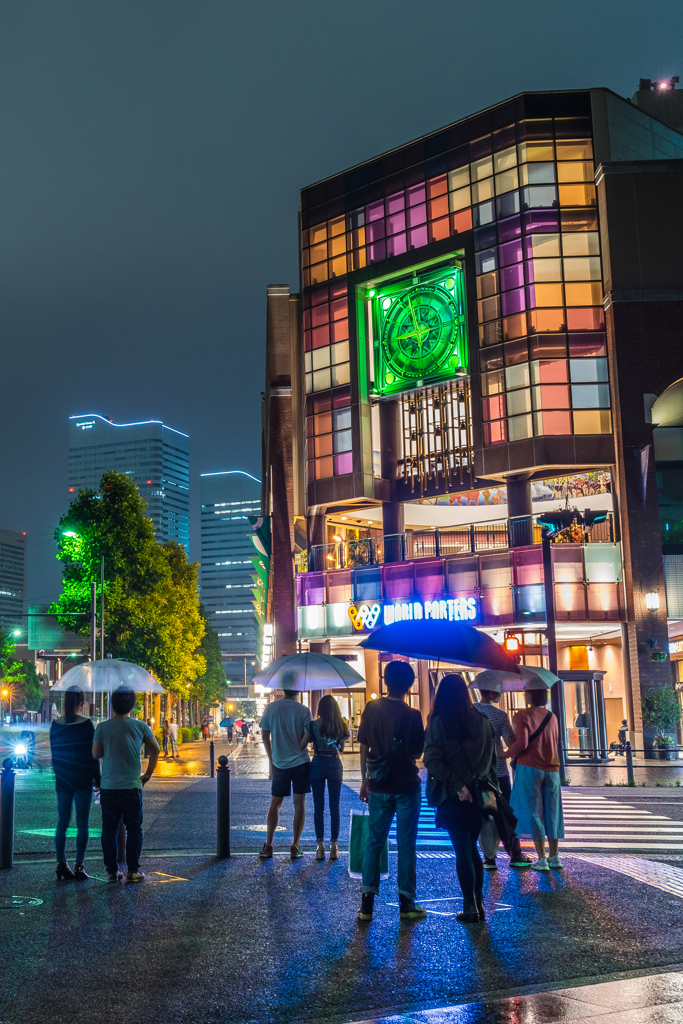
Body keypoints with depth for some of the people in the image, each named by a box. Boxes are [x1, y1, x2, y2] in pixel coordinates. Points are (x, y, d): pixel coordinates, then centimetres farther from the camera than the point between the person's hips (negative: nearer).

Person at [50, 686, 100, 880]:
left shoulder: (56, 725, 2)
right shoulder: (86, 725, -11)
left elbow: (54, 754, 9)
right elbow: (92, 755, -9)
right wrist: (97, 778, 0)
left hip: (62, 781, 4)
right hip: (83, 780, -4)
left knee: (62, 823, 10)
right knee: (82, 824, 1)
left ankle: (61, 864, 11)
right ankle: (79, 866, 0)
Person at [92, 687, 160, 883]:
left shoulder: (103, 727, -2)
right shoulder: (140, 726, 0)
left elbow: (96, 753, 4)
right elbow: (155, 750, 7)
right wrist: (148, 774, 17)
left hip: (108, 787, 1)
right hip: (132, 786, 0)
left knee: (109, 830, 10)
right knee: (134, 829, 8)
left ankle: (112, 871, 11)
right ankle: (133, 870, 7)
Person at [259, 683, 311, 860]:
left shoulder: (271, 708, -3)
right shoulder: (304, 711, -8)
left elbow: (265, 736, 2)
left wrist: (271, 760, 12)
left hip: (279, 764, 2)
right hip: (301, 762, -1)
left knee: (275, 804, 12)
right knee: (299, 804, 6)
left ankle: (268, 846, 11)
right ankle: (295, 846, 7)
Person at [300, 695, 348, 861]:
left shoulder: (314, 725, -7)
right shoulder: (342, 727, -1)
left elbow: (302, 745, -4)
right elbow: (341, 747, 5)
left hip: (318, 764, -2)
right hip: (335, 765, 2)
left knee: (318, 807, 4)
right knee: (334, 806, 7)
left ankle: (320, 846, 3)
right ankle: (334, 846, 8)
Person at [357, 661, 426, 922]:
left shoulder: (371, 709, -3)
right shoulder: (412, 715, -13)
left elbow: (363, 747, 2)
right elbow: (417, 752, -8)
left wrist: (365, 780, 11)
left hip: (378, 786, 3)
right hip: (406, 787, -3)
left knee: (375, 842, 10)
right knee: (405, 844, 6)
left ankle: (367, 903, 9)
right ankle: (406, 903, 11)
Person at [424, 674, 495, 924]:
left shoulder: (438, 724, -9)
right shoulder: (482, 721, 3)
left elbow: (433, 761, -17)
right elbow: (492, 758, 7)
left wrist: (457, 786, -14)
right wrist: (490, 787, 11)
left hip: (453, 797, -4)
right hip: (480, 794, 4)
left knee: (463, 853, 4)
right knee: (472, 850, 16)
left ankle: (470, 909, 6)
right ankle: (478, 905, 18)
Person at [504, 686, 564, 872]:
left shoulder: (523, 715, -9)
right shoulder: (552, 717, 9)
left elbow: (521, 743, -17)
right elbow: (555, 742, 15)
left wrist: (507, 753, -1)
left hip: (529, 767, -5)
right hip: (552, 768, 5)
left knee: (533, 812, -1)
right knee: (551, 811, 12)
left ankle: (541, 859, -3)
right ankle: (554, 857, 16)